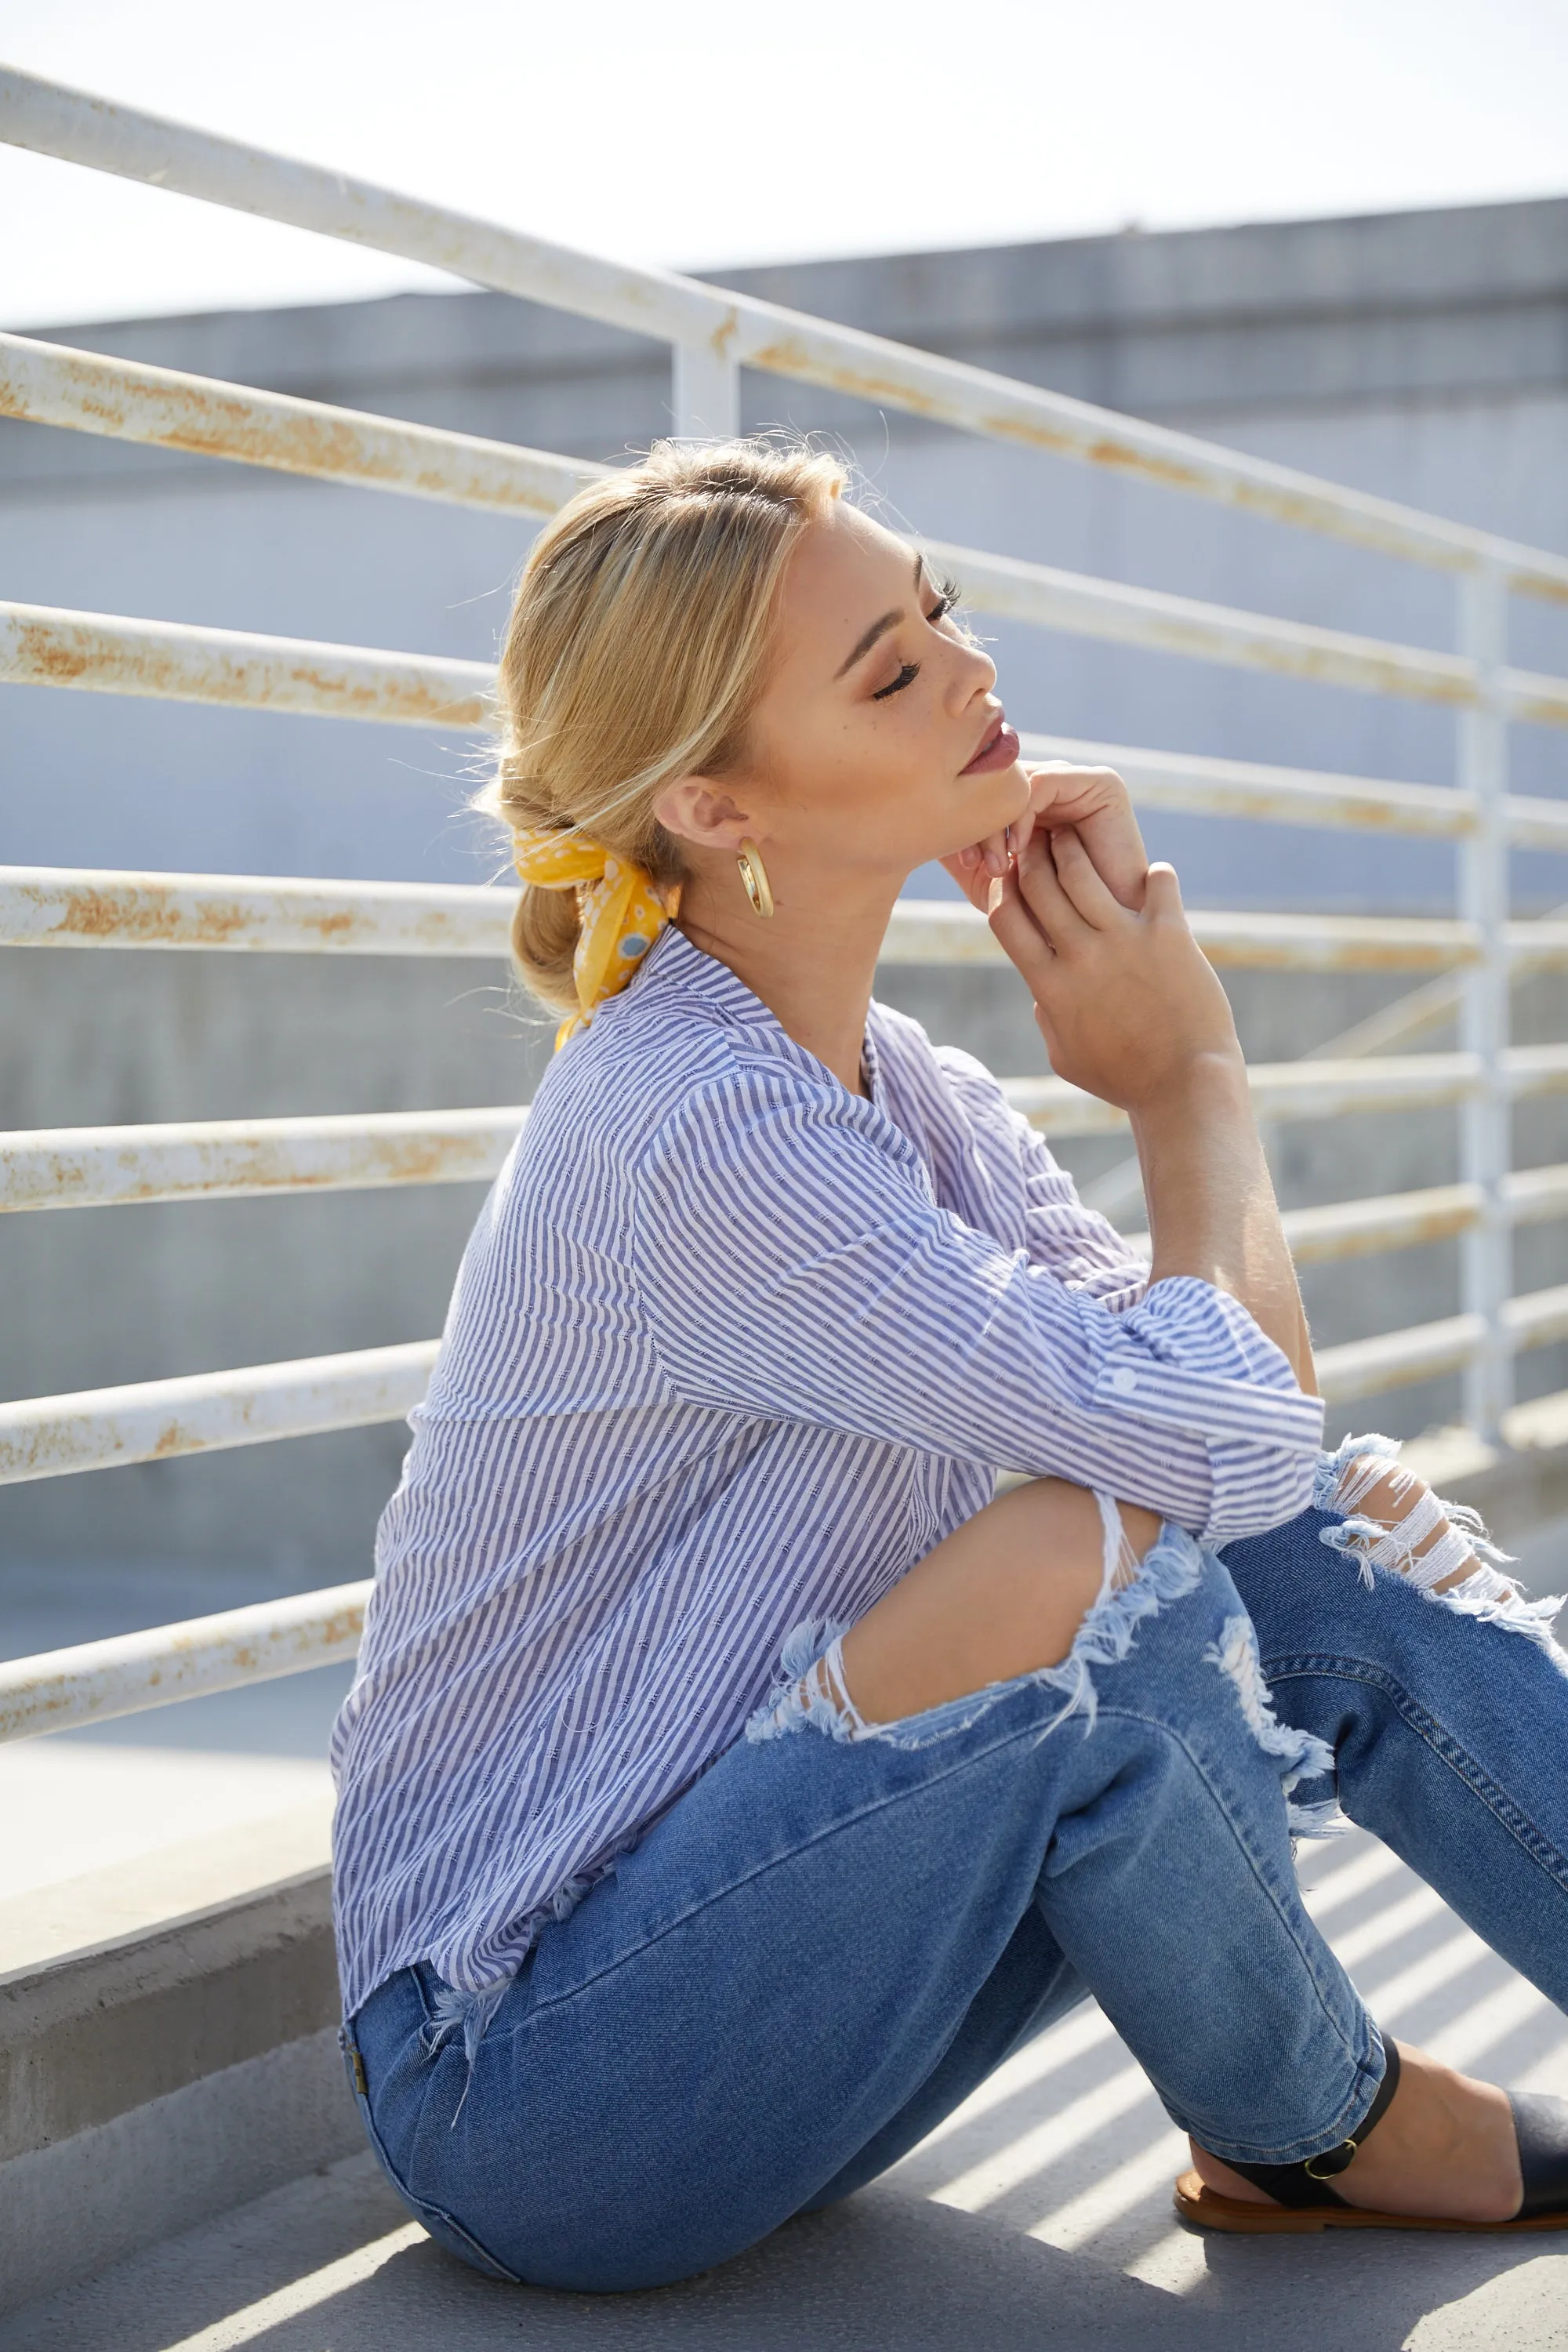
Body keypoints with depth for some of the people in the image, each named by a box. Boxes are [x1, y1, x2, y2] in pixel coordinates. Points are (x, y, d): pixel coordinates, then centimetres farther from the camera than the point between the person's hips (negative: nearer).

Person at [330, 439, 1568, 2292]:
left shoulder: (902, 1093, 5)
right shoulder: (694, 1133, -25)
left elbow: (1265, 1412, 1)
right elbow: (1211, 1433, -28)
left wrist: (1148, 995, -7)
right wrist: (1190, 1071, -10)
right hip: (534, 2093, -8)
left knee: (1328, 1552, -5)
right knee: (1102, 1564, -28)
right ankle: (1312, 2134, -1)